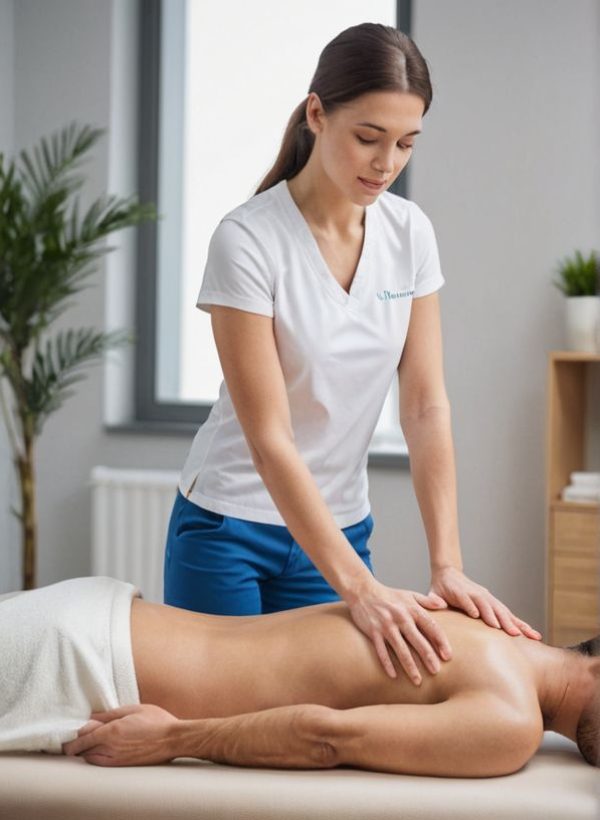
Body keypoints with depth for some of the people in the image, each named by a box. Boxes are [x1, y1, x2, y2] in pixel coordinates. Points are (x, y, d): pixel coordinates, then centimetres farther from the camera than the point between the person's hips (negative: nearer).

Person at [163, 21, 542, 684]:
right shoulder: (248, 240, -20)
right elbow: (268, 439, -23)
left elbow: (426, 409, -6)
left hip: (338, 528, 4)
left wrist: (447, 565, -16)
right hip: (230, 526, -4)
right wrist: (360, 590, -29)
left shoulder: (411, 233, -5)